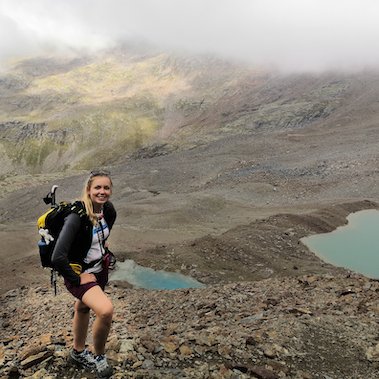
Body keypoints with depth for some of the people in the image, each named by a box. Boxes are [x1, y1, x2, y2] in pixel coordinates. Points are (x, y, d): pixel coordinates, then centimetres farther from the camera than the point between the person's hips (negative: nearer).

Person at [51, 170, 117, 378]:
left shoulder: (109, 210, -10)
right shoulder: (76, 217, -31)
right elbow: (57, 258, -34)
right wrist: (77, 279, -23)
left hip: (100, 269, 7)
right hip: (79, 273, -7)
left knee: (83, 308, 27)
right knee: (106, 310, -26)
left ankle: (78, 353, 51)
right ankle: (99, 357, 3)